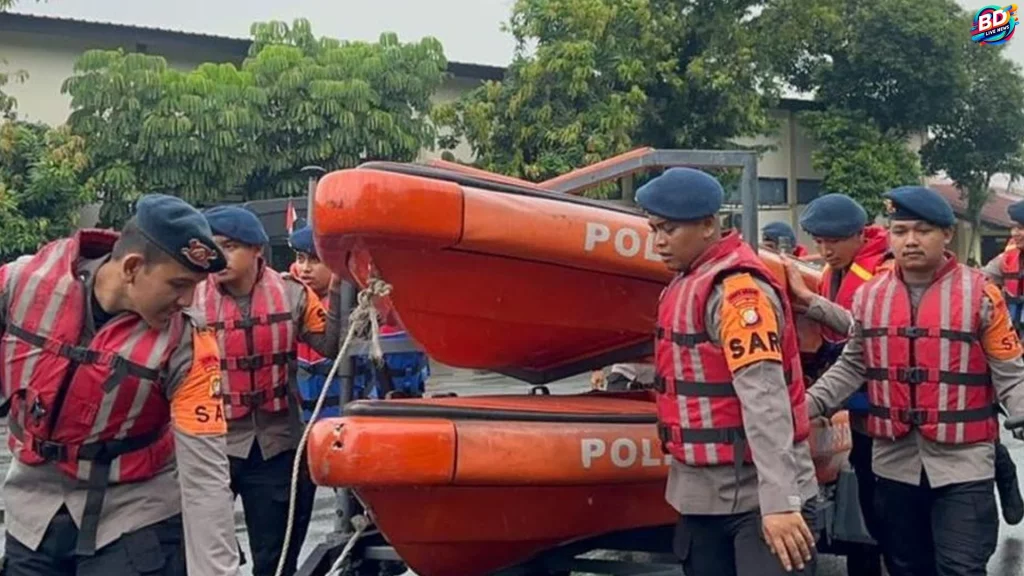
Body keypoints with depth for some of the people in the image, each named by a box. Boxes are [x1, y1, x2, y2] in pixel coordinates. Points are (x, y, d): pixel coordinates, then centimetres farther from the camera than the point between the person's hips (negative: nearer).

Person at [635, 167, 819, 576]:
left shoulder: (737, 288, -17)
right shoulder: (687, 282, 12)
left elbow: (763, 397, -25)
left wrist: (779, 502, -29)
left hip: (758, 495, -9)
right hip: (700, 494, 9)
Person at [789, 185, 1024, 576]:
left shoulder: (981, 294, -5)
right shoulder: (869, 295, 5)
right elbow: (853, 367, 11)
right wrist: (806, 404, -1)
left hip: (962, 463, -4)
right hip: (894, 462, 4)